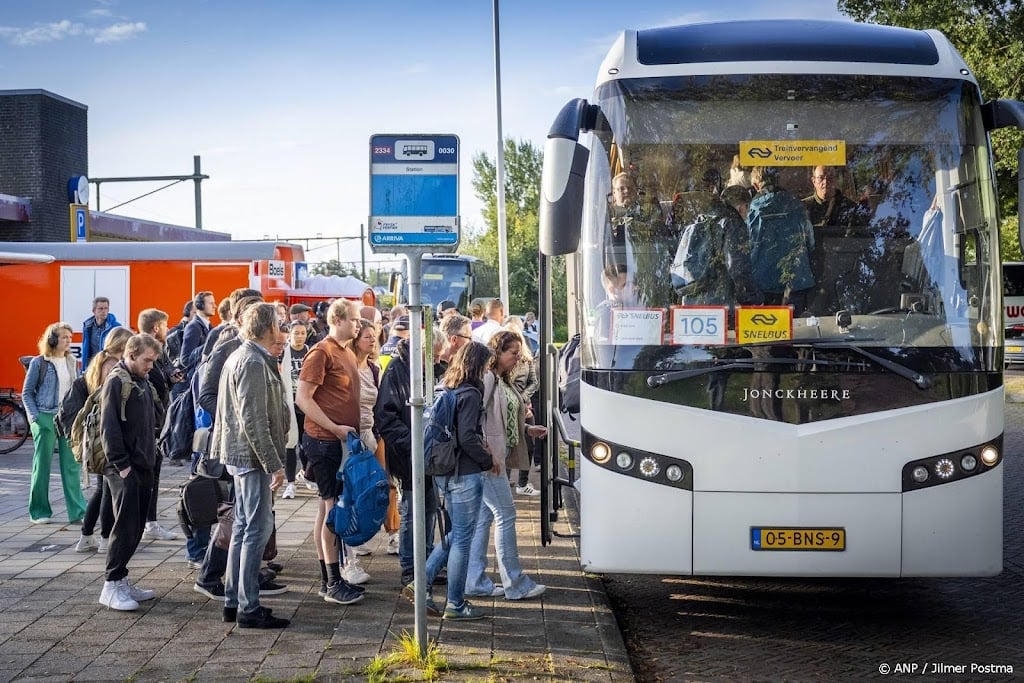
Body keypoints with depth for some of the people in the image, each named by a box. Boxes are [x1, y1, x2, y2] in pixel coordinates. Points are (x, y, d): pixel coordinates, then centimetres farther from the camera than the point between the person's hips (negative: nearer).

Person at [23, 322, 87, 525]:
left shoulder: (72, 362, 10)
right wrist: (34, 417, -10)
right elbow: (27, 393, 0)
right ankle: (39, 512, 12)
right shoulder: (39, 363, -3)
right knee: (42, 465, 3)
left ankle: (77, 510, 2)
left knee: (72, 464, 1)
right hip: (45, 418, -4)